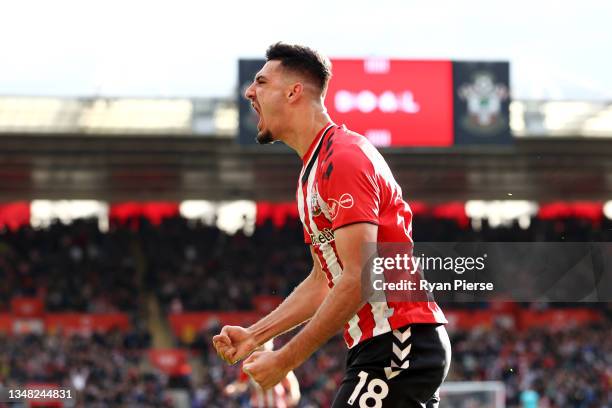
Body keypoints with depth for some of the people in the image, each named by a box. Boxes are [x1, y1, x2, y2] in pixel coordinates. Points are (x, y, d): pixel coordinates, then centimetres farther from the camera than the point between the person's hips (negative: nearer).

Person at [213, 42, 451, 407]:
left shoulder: (344, 158, -14)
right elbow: (322, 282, 23)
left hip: (399, 341, -10)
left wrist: (284, 361, -20)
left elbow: (358, 281, -21)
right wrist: (254, 335, 12)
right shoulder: (313, 170, 19)